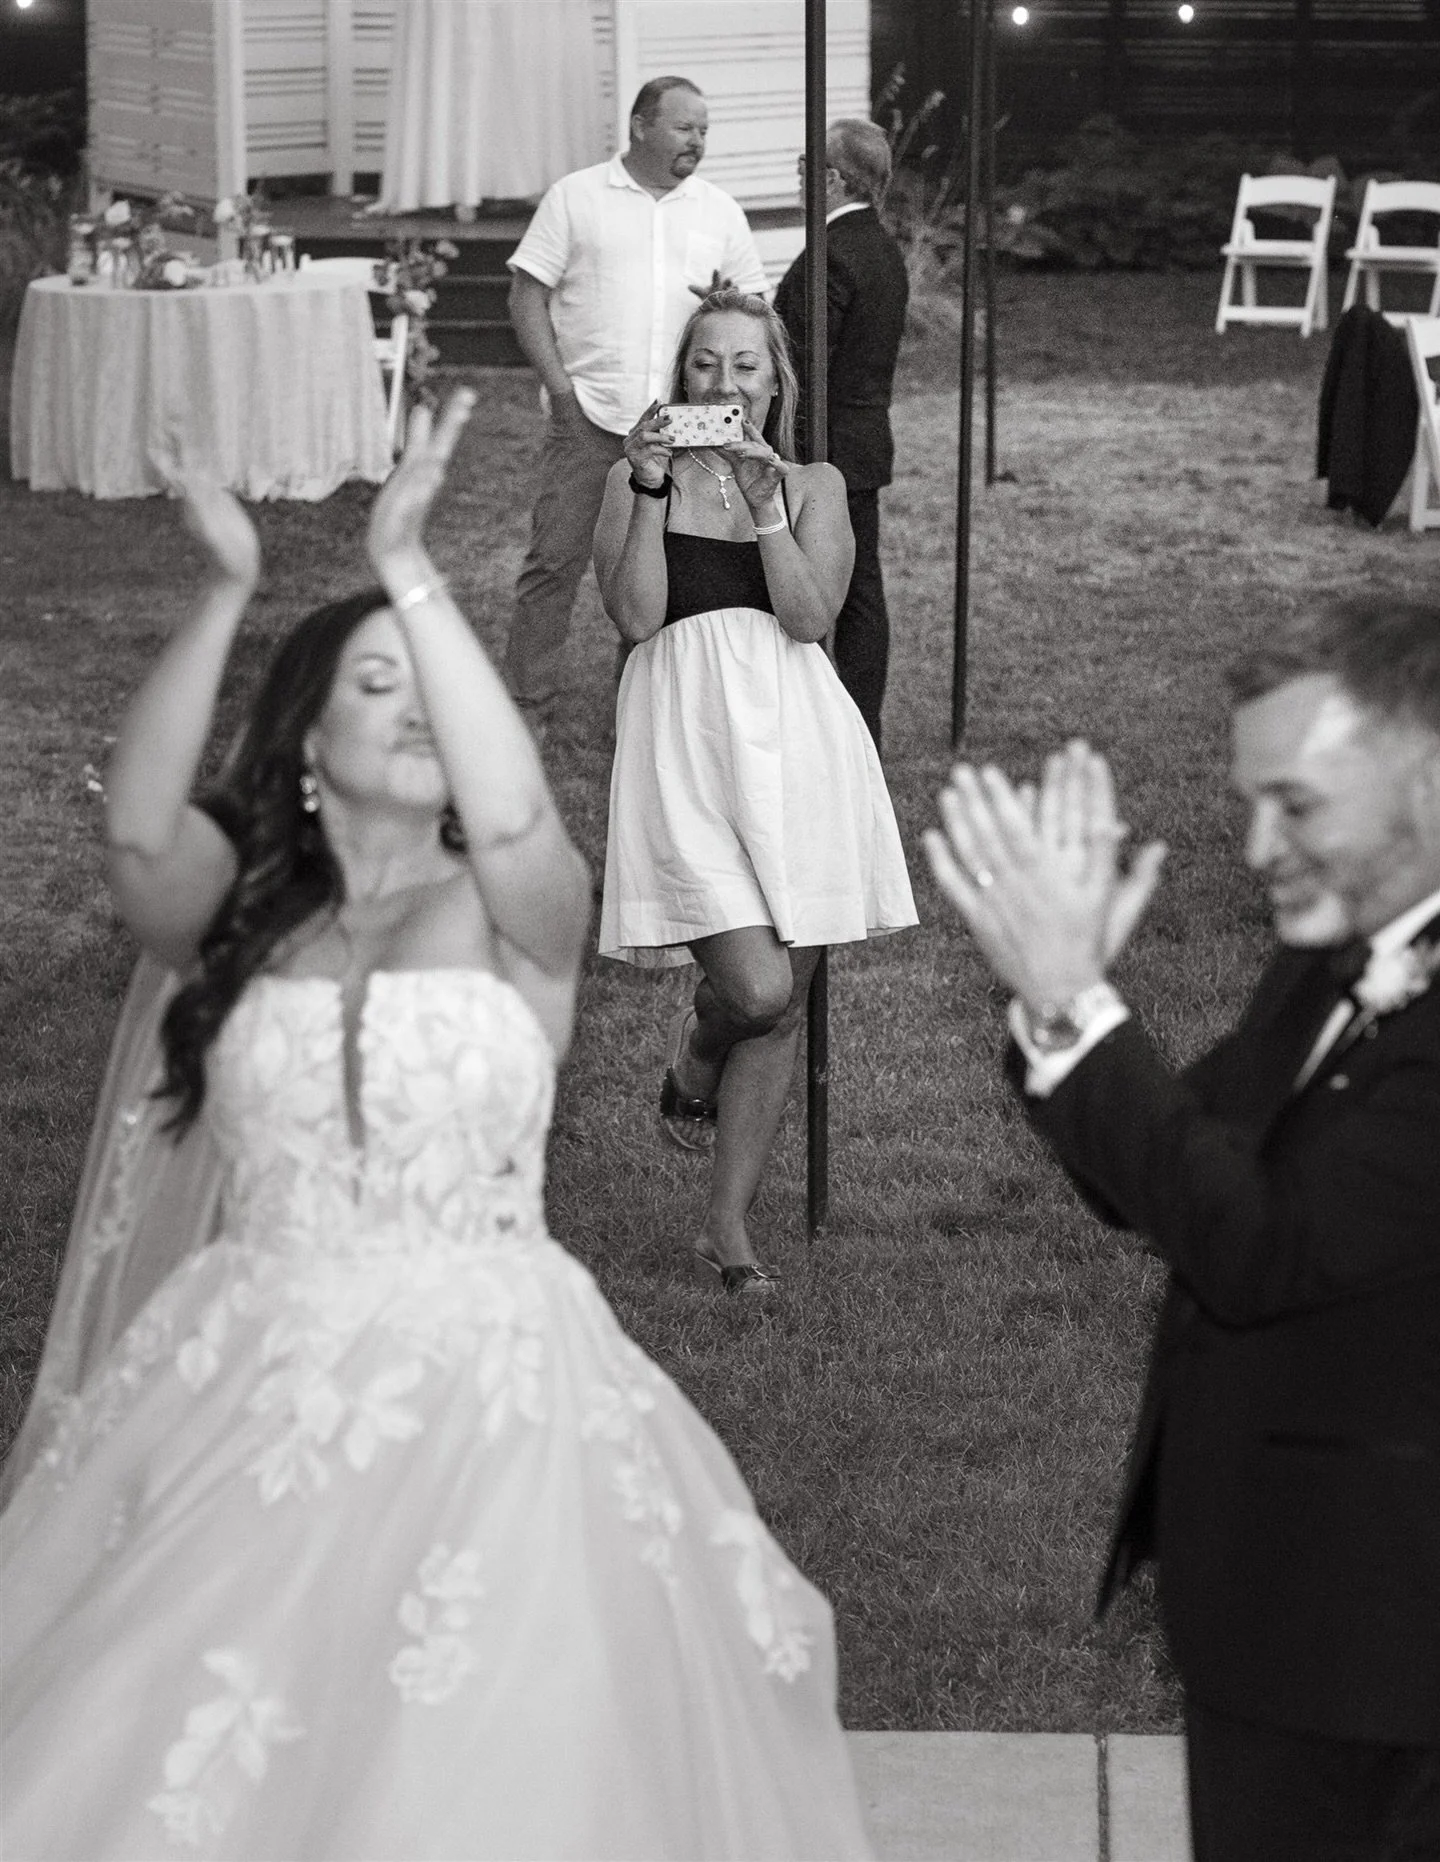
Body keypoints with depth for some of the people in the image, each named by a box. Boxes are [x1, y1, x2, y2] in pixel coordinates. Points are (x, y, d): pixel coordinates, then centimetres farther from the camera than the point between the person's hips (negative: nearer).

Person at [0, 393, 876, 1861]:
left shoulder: (510, 916, -2)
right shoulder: (237, 915, 5)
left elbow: (515, 815, -24)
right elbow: (138, 828, -15)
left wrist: (409, 570, -26)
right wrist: (224, 593, -23)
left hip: (478, 1391, -2)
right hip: (245, 1394, 2)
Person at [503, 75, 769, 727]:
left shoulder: (718, 210, 11)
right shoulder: (574, 197, 3)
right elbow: (527, 297, 1)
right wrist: (561, 388, -8)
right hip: (588, 417, -3)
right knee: (554, 559, -4)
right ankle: (526, 708, 3)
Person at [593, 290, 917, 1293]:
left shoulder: (814, 485, 12)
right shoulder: (638, 480, 9)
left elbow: (810, 618, -4)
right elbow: (636, 616, -6)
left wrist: (765, 500, -10)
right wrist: (651, 488, -11)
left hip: (792, 733, 3)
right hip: (686, 735, -3)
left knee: (785, 1003, 5)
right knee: (755, 988, -17)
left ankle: (730, 1224, 17)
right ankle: (694, 1056, 20)